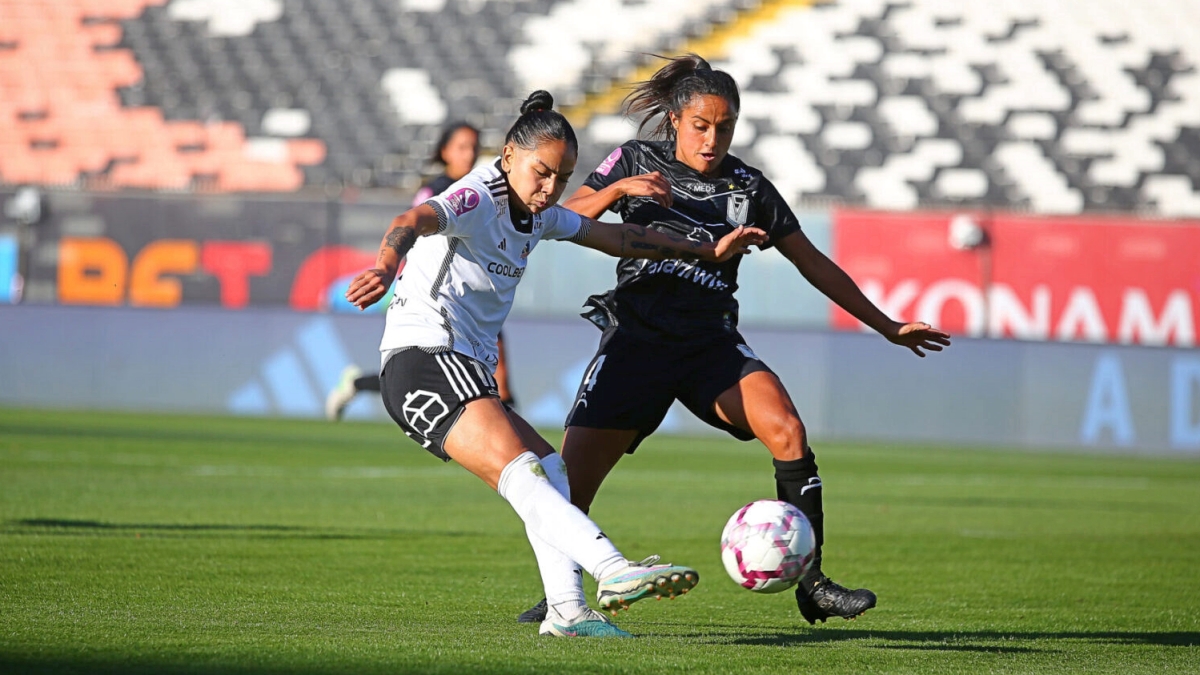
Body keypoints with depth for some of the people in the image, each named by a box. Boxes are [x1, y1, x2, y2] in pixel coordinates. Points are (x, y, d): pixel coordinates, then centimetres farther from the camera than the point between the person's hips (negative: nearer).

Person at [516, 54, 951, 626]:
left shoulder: (748, 188, 6)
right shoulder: (636, 161, 3)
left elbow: (813, 264, 11)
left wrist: (888, 328, 10)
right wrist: (617, 191, -21)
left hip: (711, 343, 1)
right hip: (635, 339, -1)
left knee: (788, 431, -24)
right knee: (570, 481, -10)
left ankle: (810, 585, -19)